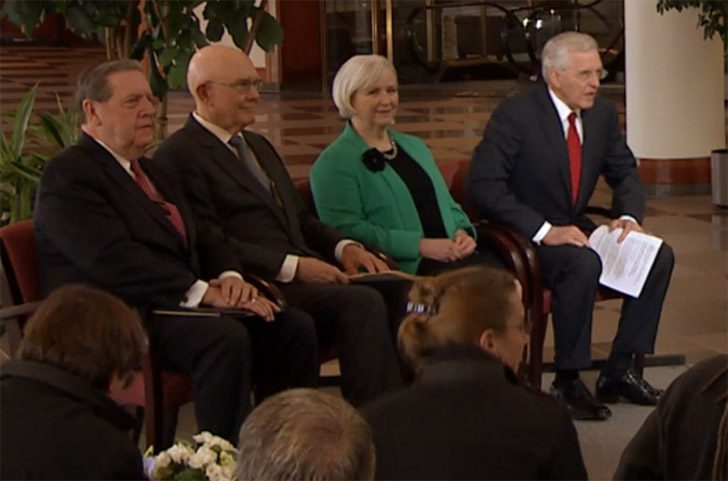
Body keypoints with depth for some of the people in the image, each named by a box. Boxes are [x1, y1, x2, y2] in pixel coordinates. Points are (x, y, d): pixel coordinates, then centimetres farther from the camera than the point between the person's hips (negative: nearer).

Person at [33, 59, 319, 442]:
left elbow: (199, 242, 25)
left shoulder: (153, 174, 26)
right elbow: (113, 259, -19)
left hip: (177, 303, 9)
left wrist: (229, 277, -1)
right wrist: (201, 292, -23)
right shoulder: (68, 174, -6)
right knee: (226, 337, -33)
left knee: (293, 326, -8)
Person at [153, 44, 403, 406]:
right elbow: (209, 245, -14)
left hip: (304, 273, 8)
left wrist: (343, 247, 6)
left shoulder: (259, 146, 26)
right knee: (364, 304, -29)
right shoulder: (179, 156, -5)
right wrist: (292, 266, -19)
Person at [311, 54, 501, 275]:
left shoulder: (415, 147, 27)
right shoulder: (334, 163, 2)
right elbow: (347, 230, -9)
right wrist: (420, 245, -15)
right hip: (403, 269, -7)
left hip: (453, 257, 7)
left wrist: (462, 233, 4)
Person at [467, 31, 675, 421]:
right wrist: (544, 230, -30)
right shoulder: (515, 115, -17)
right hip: (523, 240, -7)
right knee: (584, 263, -35)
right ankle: (567, 382, -21)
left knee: (659, 256, -9)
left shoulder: (602, 114, 4)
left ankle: (620, 368, -3)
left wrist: (629, 216, -9)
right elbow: (483, 186, -23)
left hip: (575, 229, 7)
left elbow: (625, 173, 14)